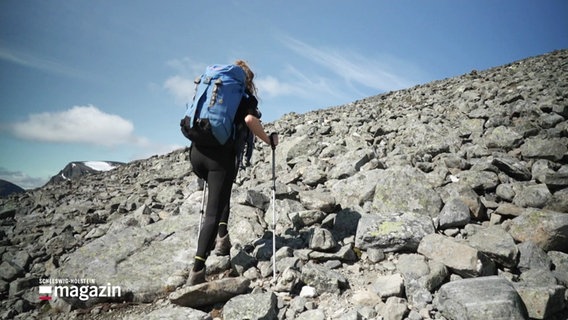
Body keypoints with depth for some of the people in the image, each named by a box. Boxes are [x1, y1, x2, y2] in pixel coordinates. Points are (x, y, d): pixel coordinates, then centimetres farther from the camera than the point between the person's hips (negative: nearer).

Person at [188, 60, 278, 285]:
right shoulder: (245, 96, 7)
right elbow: (250, 119, -14)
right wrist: (269, 140, -2)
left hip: (197, 152, 5)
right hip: (220, 156, -5)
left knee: (221, 193, 31)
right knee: (213, 213, -2)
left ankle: (222, 237, 20)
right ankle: (197, 270, -8)